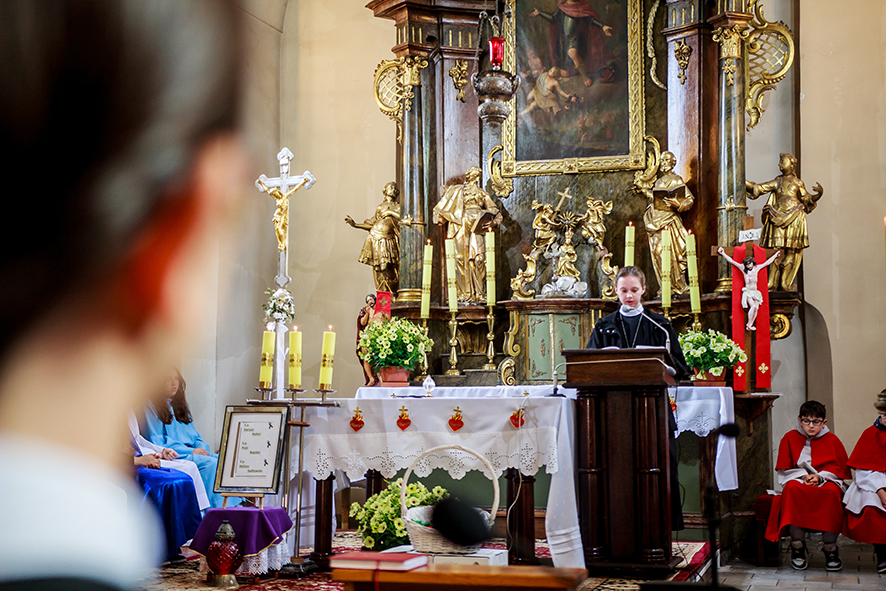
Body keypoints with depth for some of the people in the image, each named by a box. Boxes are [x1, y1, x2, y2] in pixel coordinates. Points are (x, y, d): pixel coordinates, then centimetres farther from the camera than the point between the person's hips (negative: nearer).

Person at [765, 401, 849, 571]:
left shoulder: (832, 440, 6)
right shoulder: (790, 438, 7)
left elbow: (840, 469, 5)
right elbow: (784, 470, 7)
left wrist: (820, 477, -12)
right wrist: (803, 476, -11)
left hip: (827, 481, 0)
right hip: (799, 481, 1)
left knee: (832, 493, -38)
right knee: (792, 488, -37)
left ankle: (830, 548, -26)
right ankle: (797, 545, -28)